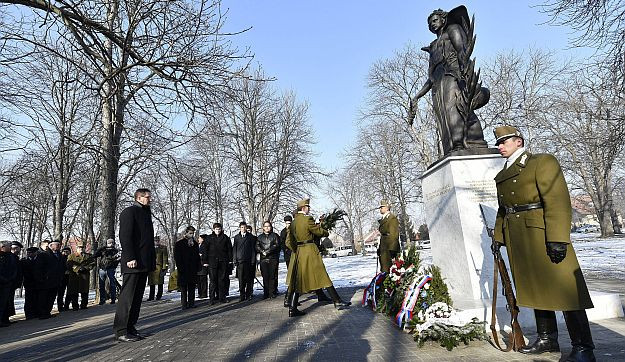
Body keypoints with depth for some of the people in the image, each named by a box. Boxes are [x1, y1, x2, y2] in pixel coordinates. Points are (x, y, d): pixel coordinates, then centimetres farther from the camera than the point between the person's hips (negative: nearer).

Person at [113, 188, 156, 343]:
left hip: (144, 263, 9)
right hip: (133, 262, -9)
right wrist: (130, 258, -22)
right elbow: (125, 236, -15)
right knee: (127, 297, -4)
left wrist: (152, 260, 15)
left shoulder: (146, 213, 21)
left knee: (137, 297, 12)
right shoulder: (129, 212, -6)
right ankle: (120, 331, 3)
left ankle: (130, 328, 20)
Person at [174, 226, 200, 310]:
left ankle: (191, 302, 13)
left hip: (193, 269, 4)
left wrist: (198, 266, 8)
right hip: (183, 271, -4)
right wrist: (180, 267, -12)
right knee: (183, 287, -1)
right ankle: (184, 304, 5)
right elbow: (177, 257, -4)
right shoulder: (179, 244, 0)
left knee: (192, 287, 7)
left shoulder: (195, 243, 14)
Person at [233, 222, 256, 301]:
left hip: (248, 260, -1)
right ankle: (242, 295, 7)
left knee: (249, 279, 1)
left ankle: (248, 295, 10)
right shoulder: (236, 237, 10)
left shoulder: (251, 237, 6)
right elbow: (234, 249, 10)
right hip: (240, 260, 1)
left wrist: (253, 260, -1)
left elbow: (253, 249, 5)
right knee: (241, 280, 0)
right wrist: (235, 260, 3)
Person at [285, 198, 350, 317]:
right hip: (310, 251, -7)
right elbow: (319, 231, -6)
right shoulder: (308, 219, -13)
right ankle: (337, 301, 8)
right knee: (323, 277, 1)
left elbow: (289, 241, 12)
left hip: (298, 253, 7)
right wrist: (326, 232, 14)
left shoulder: (293, 223, 10)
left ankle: (292, 309, 9)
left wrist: (296, 250, 18)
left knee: (297, 280, 9)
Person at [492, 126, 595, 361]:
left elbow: (557, 200, -14)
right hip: (518, 241, 7)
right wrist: (498, 236, 16)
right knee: (536, 289, 13)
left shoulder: (542, 162, -5)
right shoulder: (503, 175, 17)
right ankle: (547, 340, 25)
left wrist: (557, 239, -21)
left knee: (564, 288, -1)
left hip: (542, 235, -7)